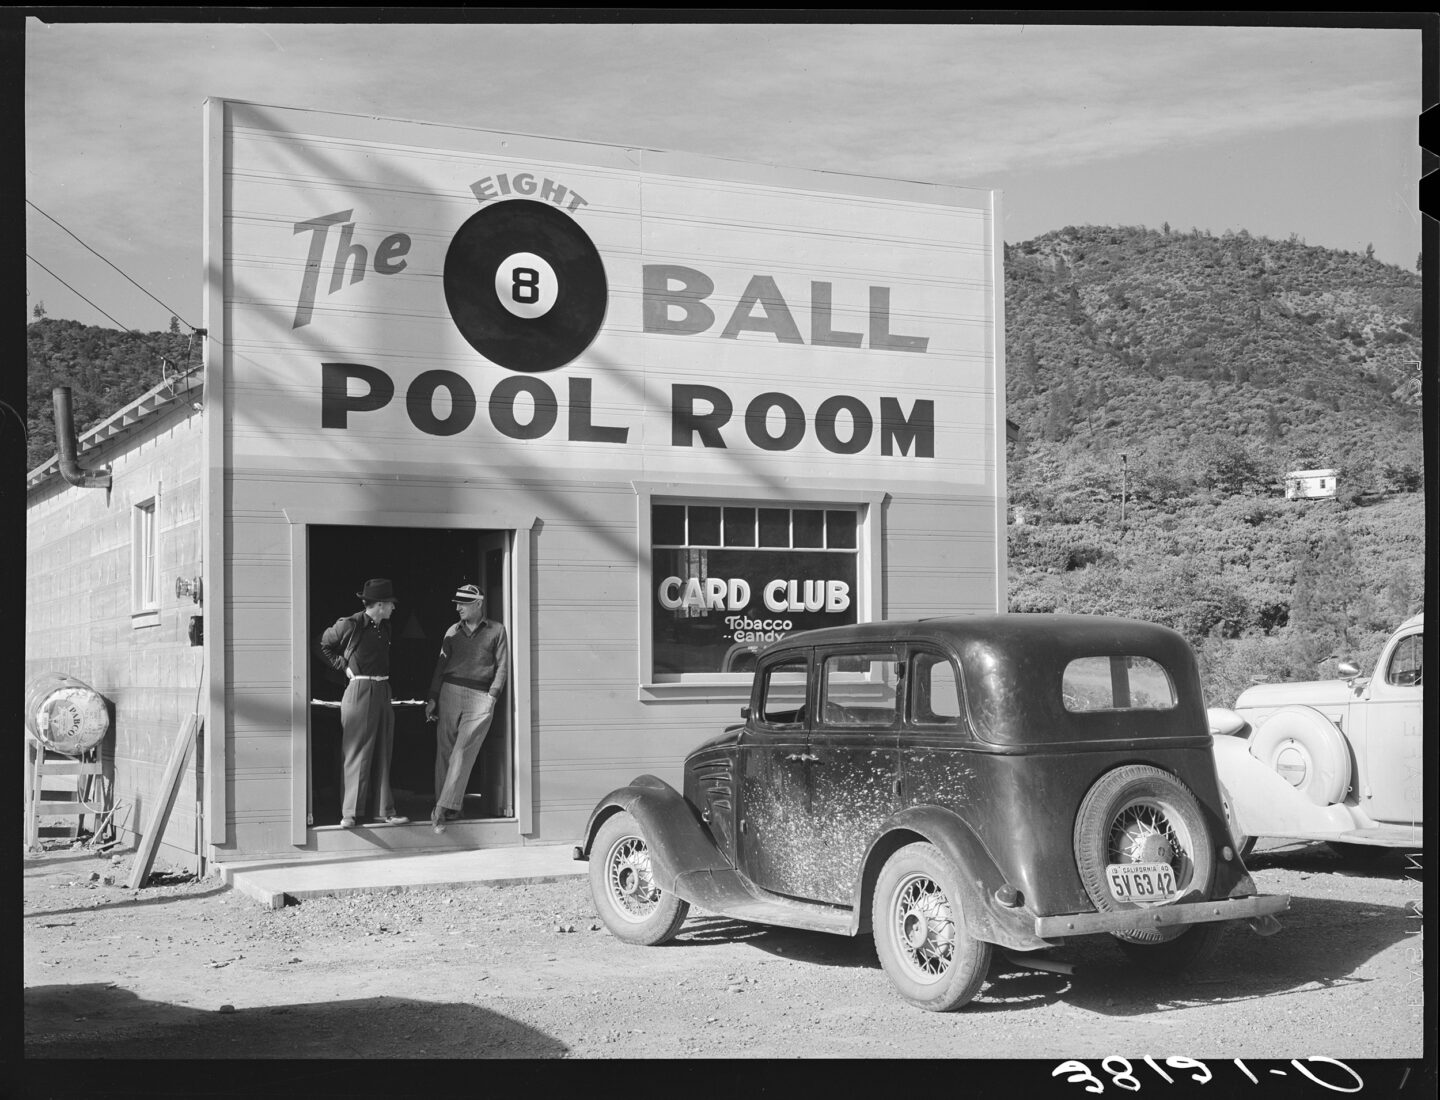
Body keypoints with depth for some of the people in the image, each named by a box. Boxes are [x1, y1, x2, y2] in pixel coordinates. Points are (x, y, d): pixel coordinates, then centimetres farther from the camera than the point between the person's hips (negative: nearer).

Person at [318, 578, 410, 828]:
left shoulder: (384, 627, 11)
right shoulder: (350, 625, -10)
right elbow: (323, 645, 4)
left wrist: (383, 682, 14)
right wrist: (344, 666, -1)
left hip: (382, 692, 7)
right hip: (360, 692, -7)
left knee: (382, 754, 9)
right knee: (357, 754, -4)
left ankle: (384, 810, 14)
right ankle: (349, 814, 2)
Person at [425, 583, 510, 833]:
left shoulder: (496, 630, 7)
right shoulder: (453, 631, 14)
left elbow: (502, 667, 6)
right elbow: (441, 665, 14)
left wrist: (492, 695, -5)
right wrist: (432, 698, 7)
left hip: (480, 698, -3)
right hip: (450, 692, 3)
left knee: (463, 752, -11)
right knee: (445, 751, 0)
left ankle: (443, 809, -15)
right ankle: (448, 807, 6)